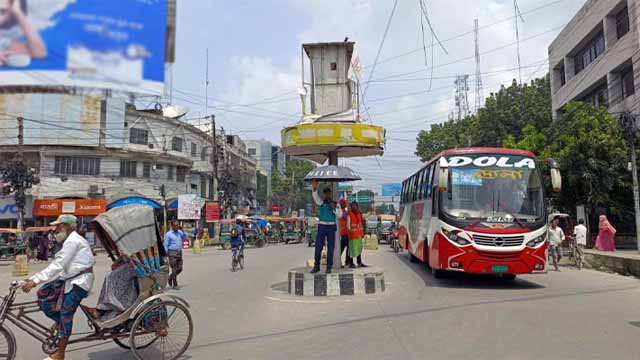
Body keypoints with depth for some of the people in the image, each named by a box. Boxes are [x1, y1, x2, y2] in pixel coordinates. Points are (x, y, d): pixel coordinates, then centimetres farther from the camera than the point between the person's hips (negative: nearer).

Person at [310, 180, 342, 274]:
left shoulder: (335, 204, 9)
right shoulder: (321, 202, 6)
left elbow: (340, 215, 1)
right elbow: (315, 196, -15)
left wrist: (334, 208, -14)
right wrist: (314, 188, -33)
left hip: (331, 226, 1)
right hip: (322, 226, -1)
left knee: (331, 247, 2)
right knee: (318, 246, -2)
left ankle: (329, 267, 9)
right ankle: (316, 266, 7)